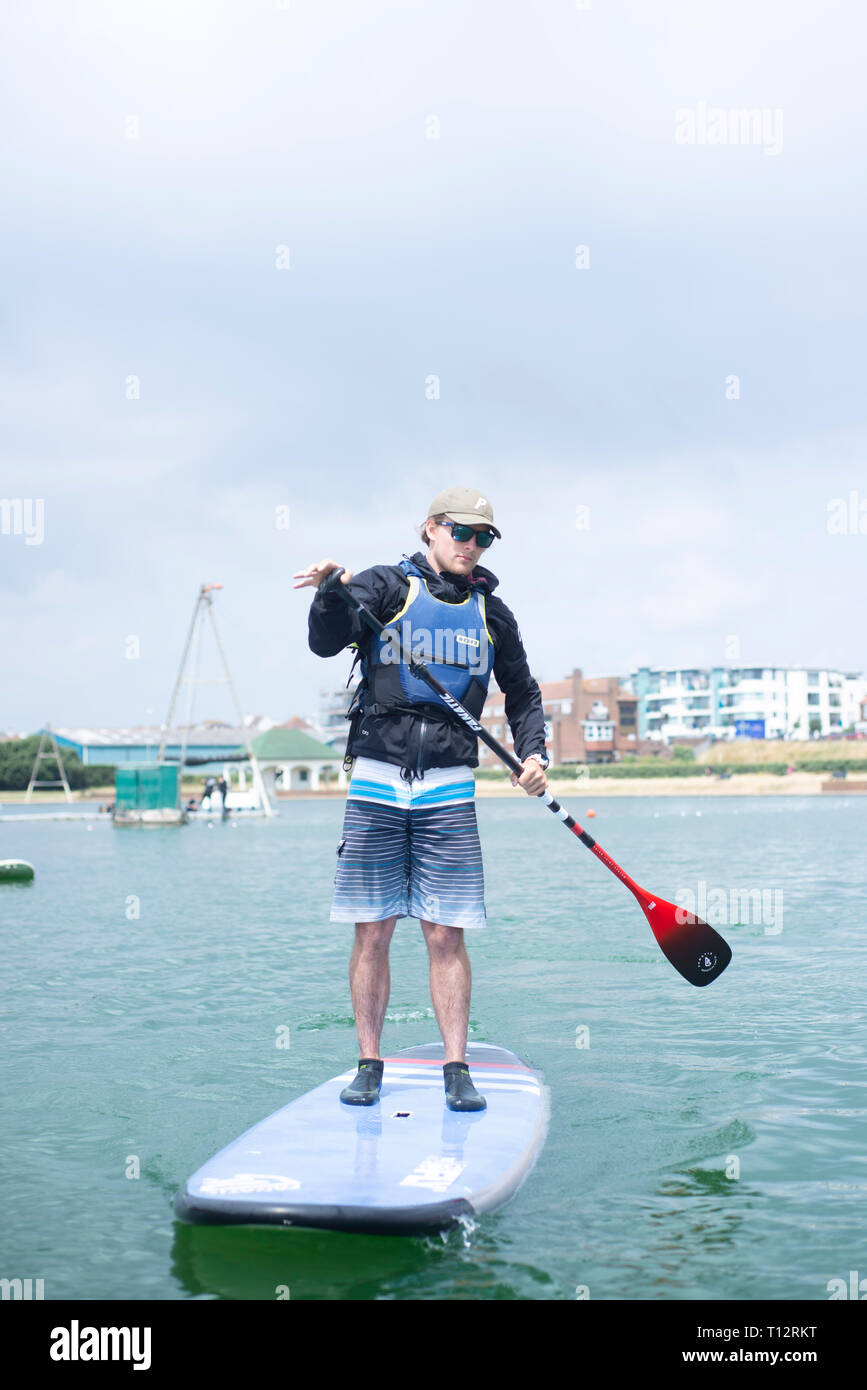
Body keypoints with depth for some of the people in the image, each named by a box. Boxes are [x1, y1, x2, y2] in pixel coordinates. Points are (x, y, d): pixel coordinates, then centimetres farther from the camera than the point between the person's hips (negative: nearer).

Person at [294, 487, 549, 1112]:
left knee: (446, 935, 1)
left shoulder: (492, 614, 12)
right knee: (373, 932, 3)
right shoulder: (385, 586, 2)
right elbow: (325, 643, -13)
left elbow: (523, 694, 20)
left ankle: (457, 1069, 10)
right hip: (377, 779, -1)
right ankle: (369, 1065, 15)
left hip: (449, 787, 2)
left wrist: (533, 753, 4)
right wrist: (332, 593, -32)